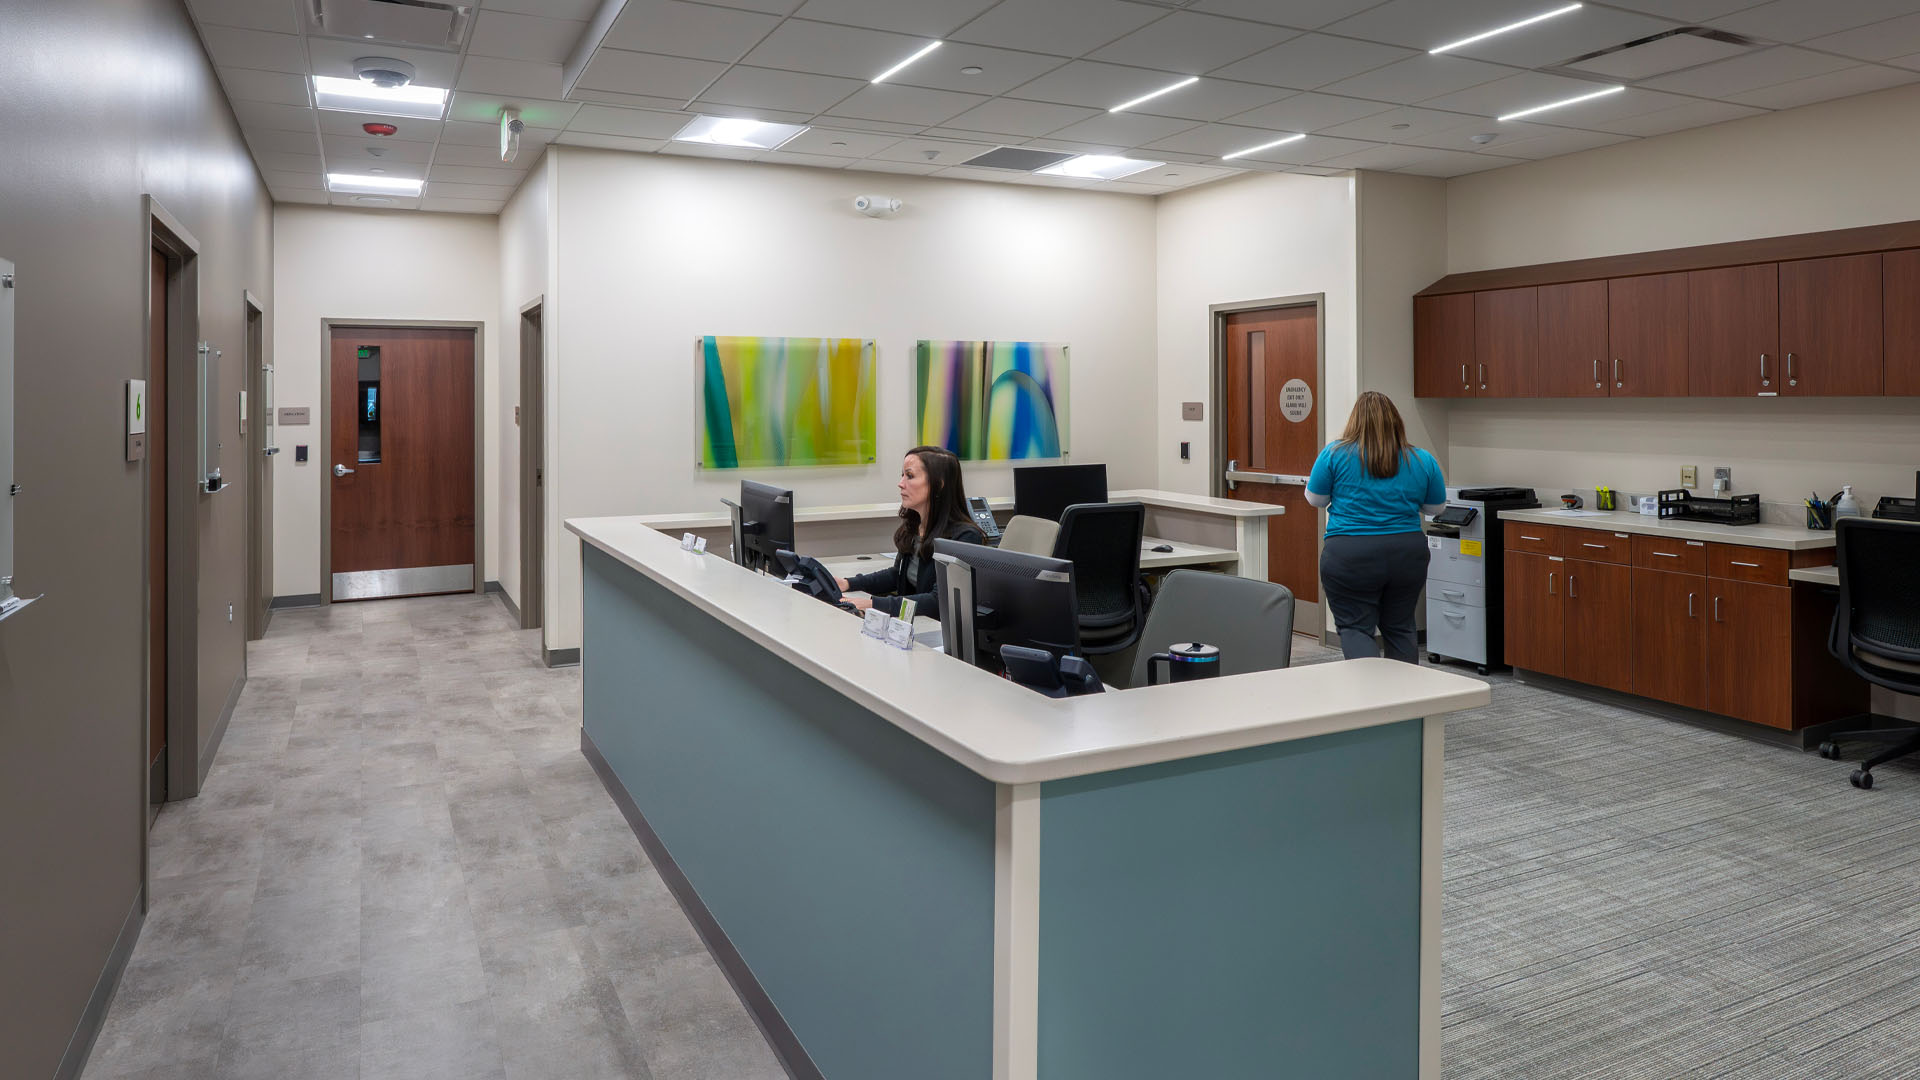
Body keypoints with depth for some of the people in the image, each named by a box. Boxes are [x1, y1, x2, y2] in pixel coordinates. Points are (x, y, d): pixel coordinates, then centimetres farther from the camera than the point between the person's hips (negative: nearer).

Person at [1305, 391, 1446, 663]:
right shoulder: (1423, 460, 4)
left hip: (1351, 557, -3)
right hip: (1407, 556, 3)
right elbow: (1436, 507, 14)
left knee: (1354, 627, 2)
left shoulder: (1335, 453, -4)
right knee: (1400, 628, 15)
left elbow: (1315, 499, 5)